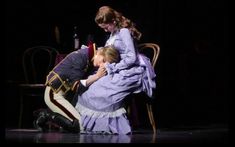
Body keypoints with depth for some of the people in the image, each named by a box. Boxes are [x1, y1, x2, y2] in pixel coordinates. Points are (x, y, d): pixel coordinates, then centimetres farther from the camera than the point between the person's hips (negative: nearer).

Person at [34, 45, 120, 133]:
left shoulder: (90, 60, 3)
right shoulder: (80, 57, -22)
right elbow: (77, 87, -19)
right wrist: (97, 76, -20)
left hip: (63, 95, 9)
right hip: (54, 94, -9)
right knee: (78, 126, -16)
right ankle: (47, 116, -2)